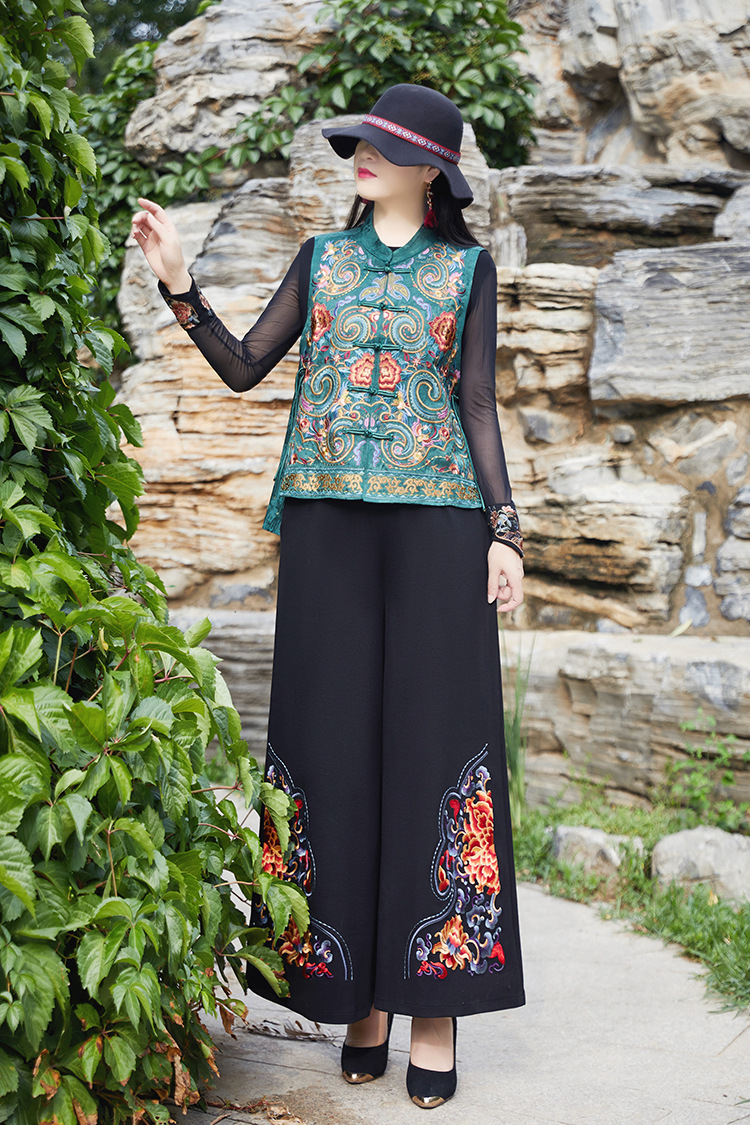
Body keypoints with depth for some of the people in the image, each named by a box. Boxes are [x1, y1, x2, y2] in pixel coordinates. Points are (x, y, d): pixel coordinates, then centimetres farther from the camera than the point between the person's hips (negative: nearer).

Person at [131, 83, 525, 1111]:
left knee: (432, 733, -5)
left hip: (437, 519, -2)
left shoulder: (467, 266, 10)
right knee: (340, 733, -1)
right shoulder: (321, 258, 14)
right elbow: (244, 368, 11)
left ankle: (436, 1003, 1)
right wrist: (180, 286, -1)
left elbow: (479, 405, 6)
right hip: (328, 518, 2)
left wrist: (504, 530, -2)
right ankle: (362, 992, 9)